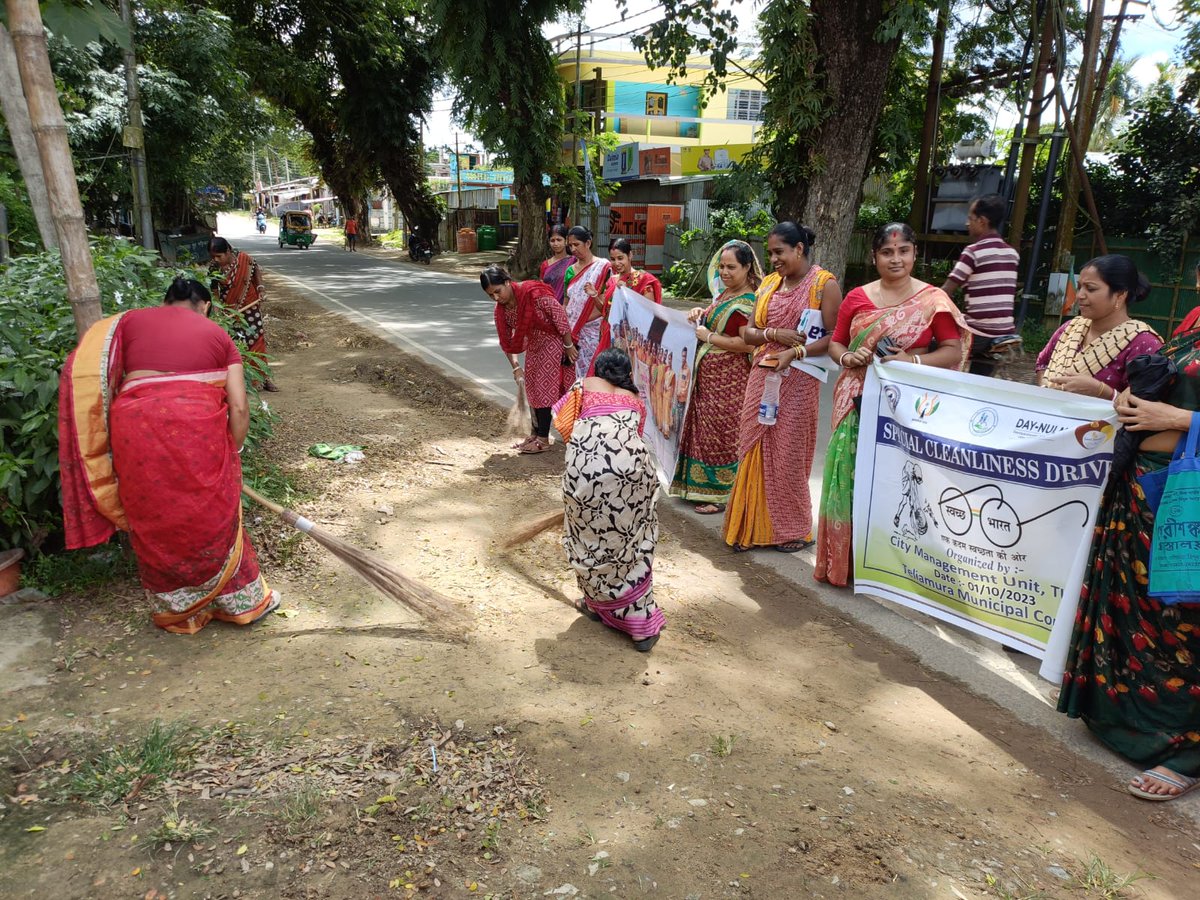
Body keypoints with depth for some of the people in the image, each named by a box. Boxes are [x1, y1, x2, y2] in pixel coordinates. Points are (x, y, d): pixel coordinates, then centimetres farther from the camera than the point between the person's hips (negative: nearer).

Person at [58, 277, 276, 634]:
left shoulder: (130, 320, 19)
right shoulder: (217, 334, 16)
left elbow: (88, 373, 10)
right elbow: (239, 407, 7)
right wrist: (231, 454, 20)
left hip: (136, 428, 1)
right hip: (198, 431, -1)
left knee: (155, 523, 17)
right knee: (213, 519, 15)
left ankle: (178, 611, 32)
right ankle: (244, 602, 29)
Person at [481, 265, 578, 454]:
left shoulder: (532, 292, -29)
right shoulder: (501, 310, -7)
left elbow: (559, 313, -24)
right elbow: (507, 341, 1)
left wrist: (569, 345, -20)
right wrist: (516, 368, -3)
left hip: (554, 341, -8)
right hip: (534, 345, 8)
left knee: (546, 386, -6)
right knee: (532, 387, 12)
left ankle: (543, 439, 2)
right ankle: (536, 434, 24)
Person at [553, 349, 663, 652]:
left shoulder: (584, 385, 24)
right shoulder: (635, 399, 30)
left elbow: (562, 422, 14)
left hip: (588, 466, -1)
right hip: (631, 466, 2)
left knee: (591, 537, 20)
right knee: (629, 539, 14)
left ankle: (597, 604, 39)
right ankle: (641, 625, 16)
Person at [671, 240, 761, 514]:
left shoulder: (747, 302, -16)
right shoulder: (723, 293, 11)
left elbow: (747, 344, -25)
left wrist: (709, 337, -17)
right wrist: (700, 313, 5)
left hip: (728, 379, -9)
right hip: (708, 374, 9)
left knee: (722, 433, -1)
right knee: (706, 429, 17)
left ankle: (722, 494, 11)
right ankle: (704, 485, 30)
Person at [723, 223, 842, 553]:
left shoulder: (824, 284, -5)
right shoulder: (768, 283, 11)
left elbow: (834, 336, -11)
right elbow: (748, 332, 8)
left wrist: (796, 351, -22)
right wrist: (775, 334, -10)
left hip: (797, 381, -5)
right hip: (763, 377, 5)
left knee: (788, 454, 3)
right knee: (755, 451, 7)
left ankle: (793, 529, 19)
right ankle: (754, 525, 18)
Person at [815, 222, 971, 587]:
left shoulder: (933, 301, -1)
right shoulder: (857, 298, 7)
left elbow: (953, 351, -2)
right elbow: (835, 342, 12)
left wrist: (914, 360, -17)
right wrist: (846, 357, -9)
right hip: (858, 403, 2)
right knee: (850, 473, 2)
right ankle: (843, 558, 16)